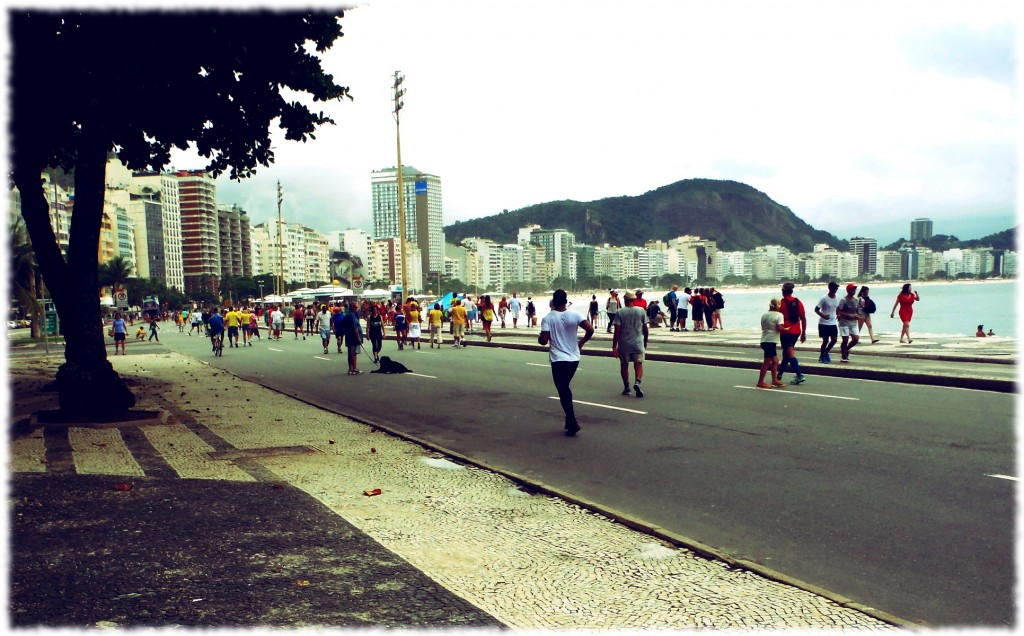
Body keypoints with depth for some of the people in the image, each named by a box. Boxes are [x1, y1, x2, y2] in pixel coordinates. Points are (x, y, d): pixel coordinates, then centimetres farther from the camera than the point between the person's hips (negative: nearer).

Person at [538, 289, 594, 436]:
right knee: (566, 388, 22)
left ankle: (573, 423, -7)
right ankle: (569, 419, 23)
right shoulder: (575, 315, -2)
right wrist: (582, 342, 7)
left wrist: (539, 338, 8)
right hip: (574, 358, 4)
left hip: (558, 359, -4)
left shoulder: (548, 318, -9)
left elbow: (544, 341, -15)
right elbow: (590, 330, -10)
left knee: (563, 391, 2)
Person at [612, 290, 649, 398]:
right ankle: (637, 382, -21)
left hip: (624, 344, -1)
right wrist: (645, 342, 18)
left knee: (624, 365, 13)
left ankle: (626, 387, 16)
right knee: (638, 364, 4)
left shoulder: (619, 313, -6)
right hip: (638, 343, 1)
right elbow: (645, 329, 3)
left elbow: (617, 331, -10)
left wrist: (614, 346, -6)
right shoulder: (642, 311, 0)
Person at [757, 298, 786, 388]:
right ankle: (760, 382, 0)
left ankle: (774, 380, 22)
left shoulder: (764, 315, 11)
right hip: (771, 341, -8)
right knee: (767, 362, -2)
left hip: (764, 340, 8)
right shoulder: (779, 315, -9)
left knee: (775, 360, 18)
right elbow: (780, 328, -19)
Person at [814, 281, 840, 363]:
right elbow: (816, 309, -14)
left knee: (834, 339, 1)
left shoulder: (837, 298, 3)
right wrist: (823, 316, -29)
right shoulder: (824, 298, -15)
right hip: (824, 323, -5)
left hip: (833, 323, 5)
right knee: (825, 340, -1)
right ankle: (822, 357, 17)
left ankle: (826, 353, 24)